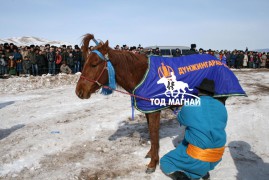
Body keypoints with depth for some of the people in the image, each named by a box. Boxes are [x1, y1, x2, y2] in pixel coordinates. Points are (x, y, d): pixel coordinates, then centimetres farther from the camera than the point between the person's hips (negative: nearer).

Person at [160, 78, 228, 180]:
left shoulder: (188, 107, -9)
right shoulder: (222, 107, 0)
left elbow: (181, 119, 13)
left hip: (197, 160, -4)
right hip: (217, 159, 5)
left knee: (165, 161, 19)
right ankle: (204, 171, 16)